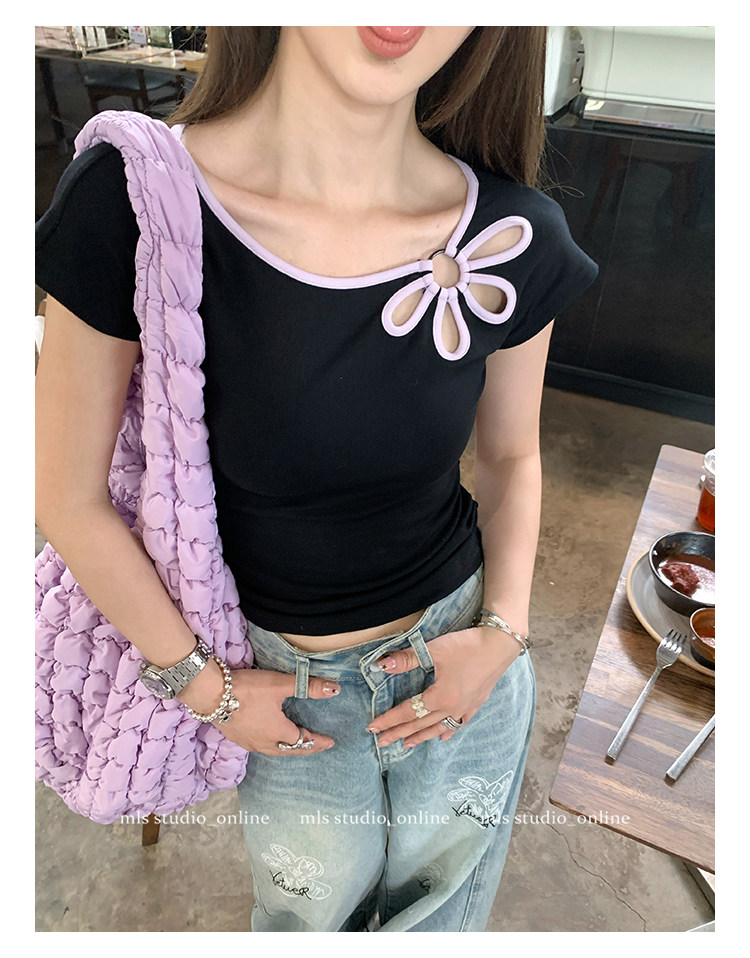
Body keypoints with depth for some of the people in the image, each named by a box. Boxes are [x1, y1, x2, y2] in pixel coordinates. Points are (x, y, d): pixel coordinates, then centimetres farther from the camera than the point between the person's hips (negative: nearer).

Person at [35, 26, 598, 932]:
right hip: (287, 684, -1)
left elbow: (511, 455, 2)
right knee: (311, 916, 28)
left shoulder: (511, 238, -14)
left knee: (441, 915, 28)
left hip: (465, 662, 2)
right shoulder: (131, 202, -22)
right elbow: (70, 499, -13)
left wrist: (503, 631, -9)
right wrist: (204, 686, -7)